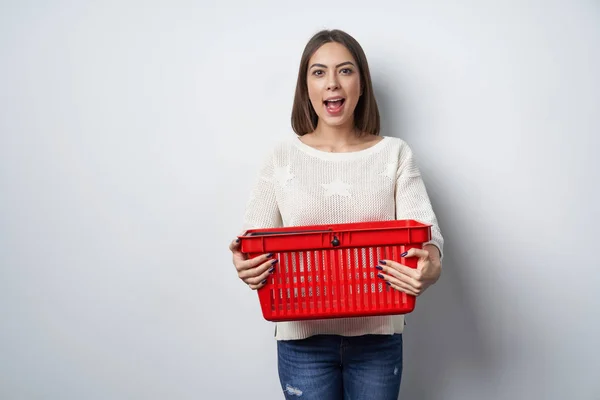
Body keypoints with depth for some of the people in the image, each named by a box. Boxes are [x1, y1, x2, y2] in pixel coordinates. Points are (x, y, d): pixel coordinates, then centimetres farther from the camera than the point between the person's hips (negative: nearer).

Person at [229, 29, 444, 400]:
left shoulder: (394, 154, -1)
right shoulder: (283, 156, 0)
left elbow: (425, 229, -9)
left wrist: (432, 267, -31)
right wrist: (245, 264, -25)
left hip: (377, 334, 1)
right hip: (303, 337, 0)